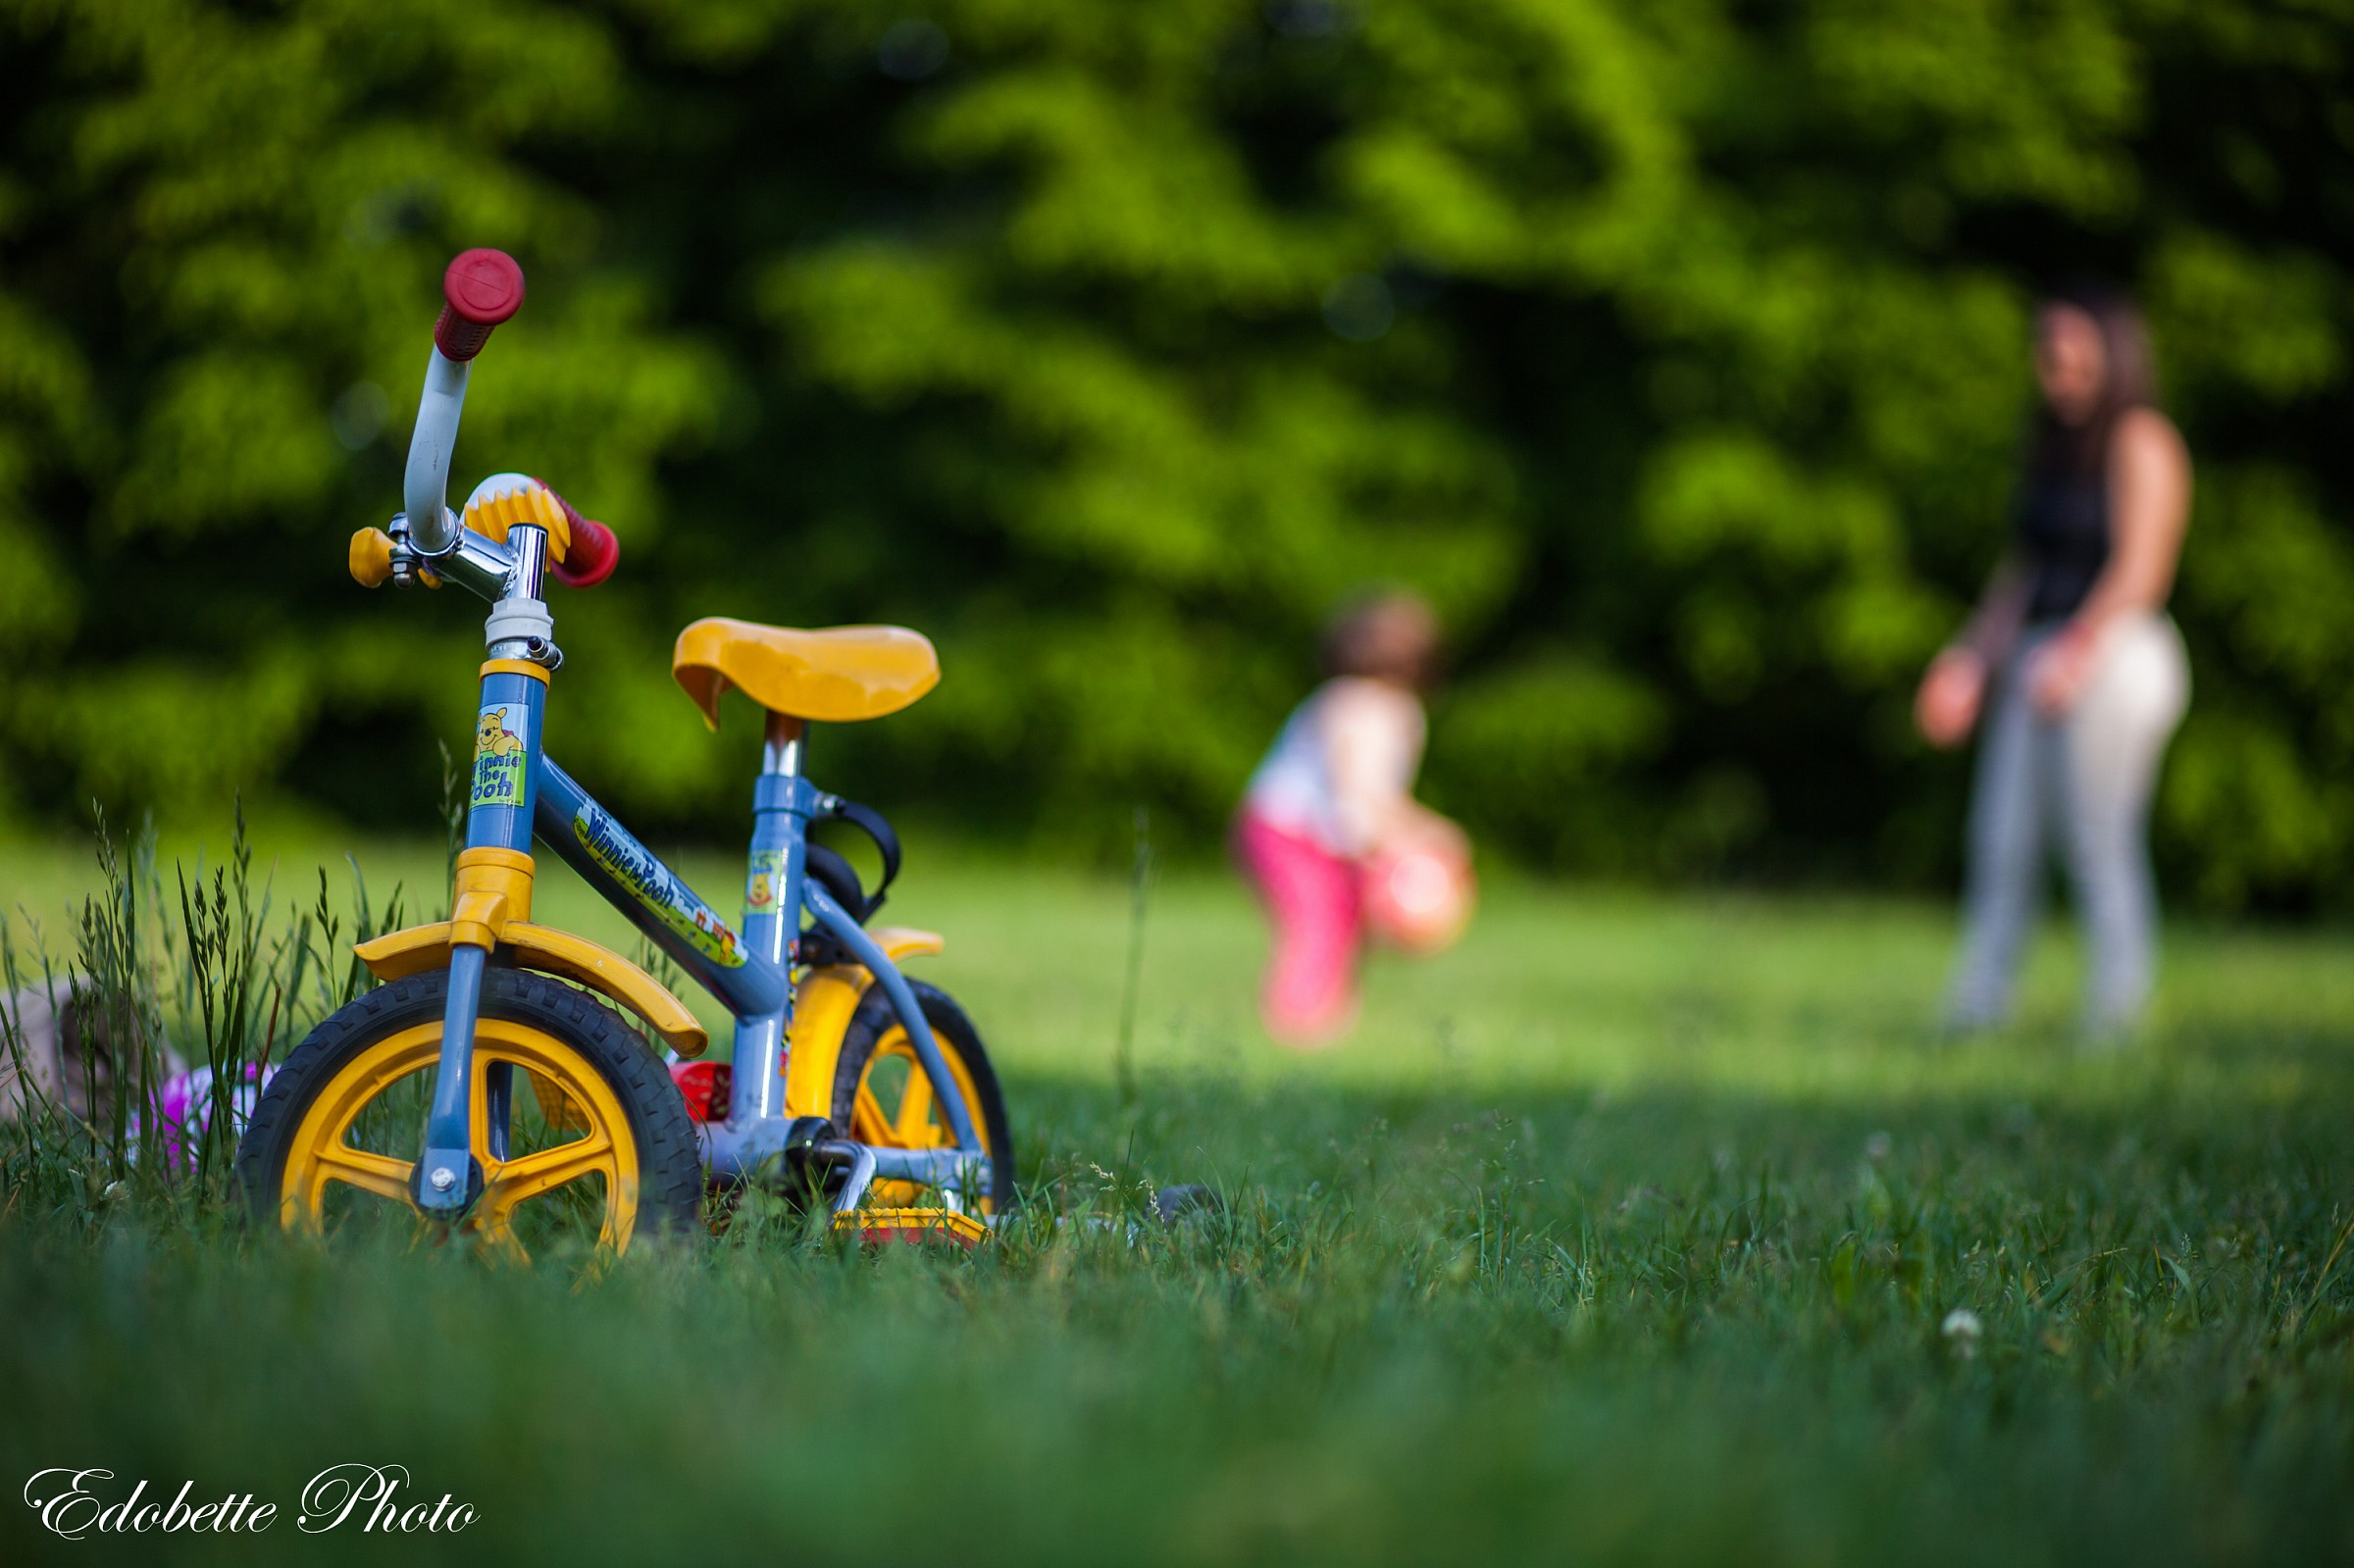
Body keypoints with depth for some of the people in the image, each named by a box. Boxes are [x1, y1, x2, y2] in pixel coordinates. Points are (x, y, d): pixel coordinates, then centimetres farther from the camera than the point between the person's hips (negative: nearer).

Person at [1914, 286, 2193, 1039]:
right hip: (2039, 659, 8)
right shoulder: (2053, 450, 20)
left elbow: (2138, 569, -13)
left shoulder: (2139, 440, -4)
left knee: (2101, 842, -7)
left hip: (2114, 656, -8)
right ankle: (1975, 1011, 4)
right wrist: (1971, 659, 13)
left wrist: (2077, 651, -23)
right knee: (2002, 837, 3)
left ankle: (2118, 1013, -3)